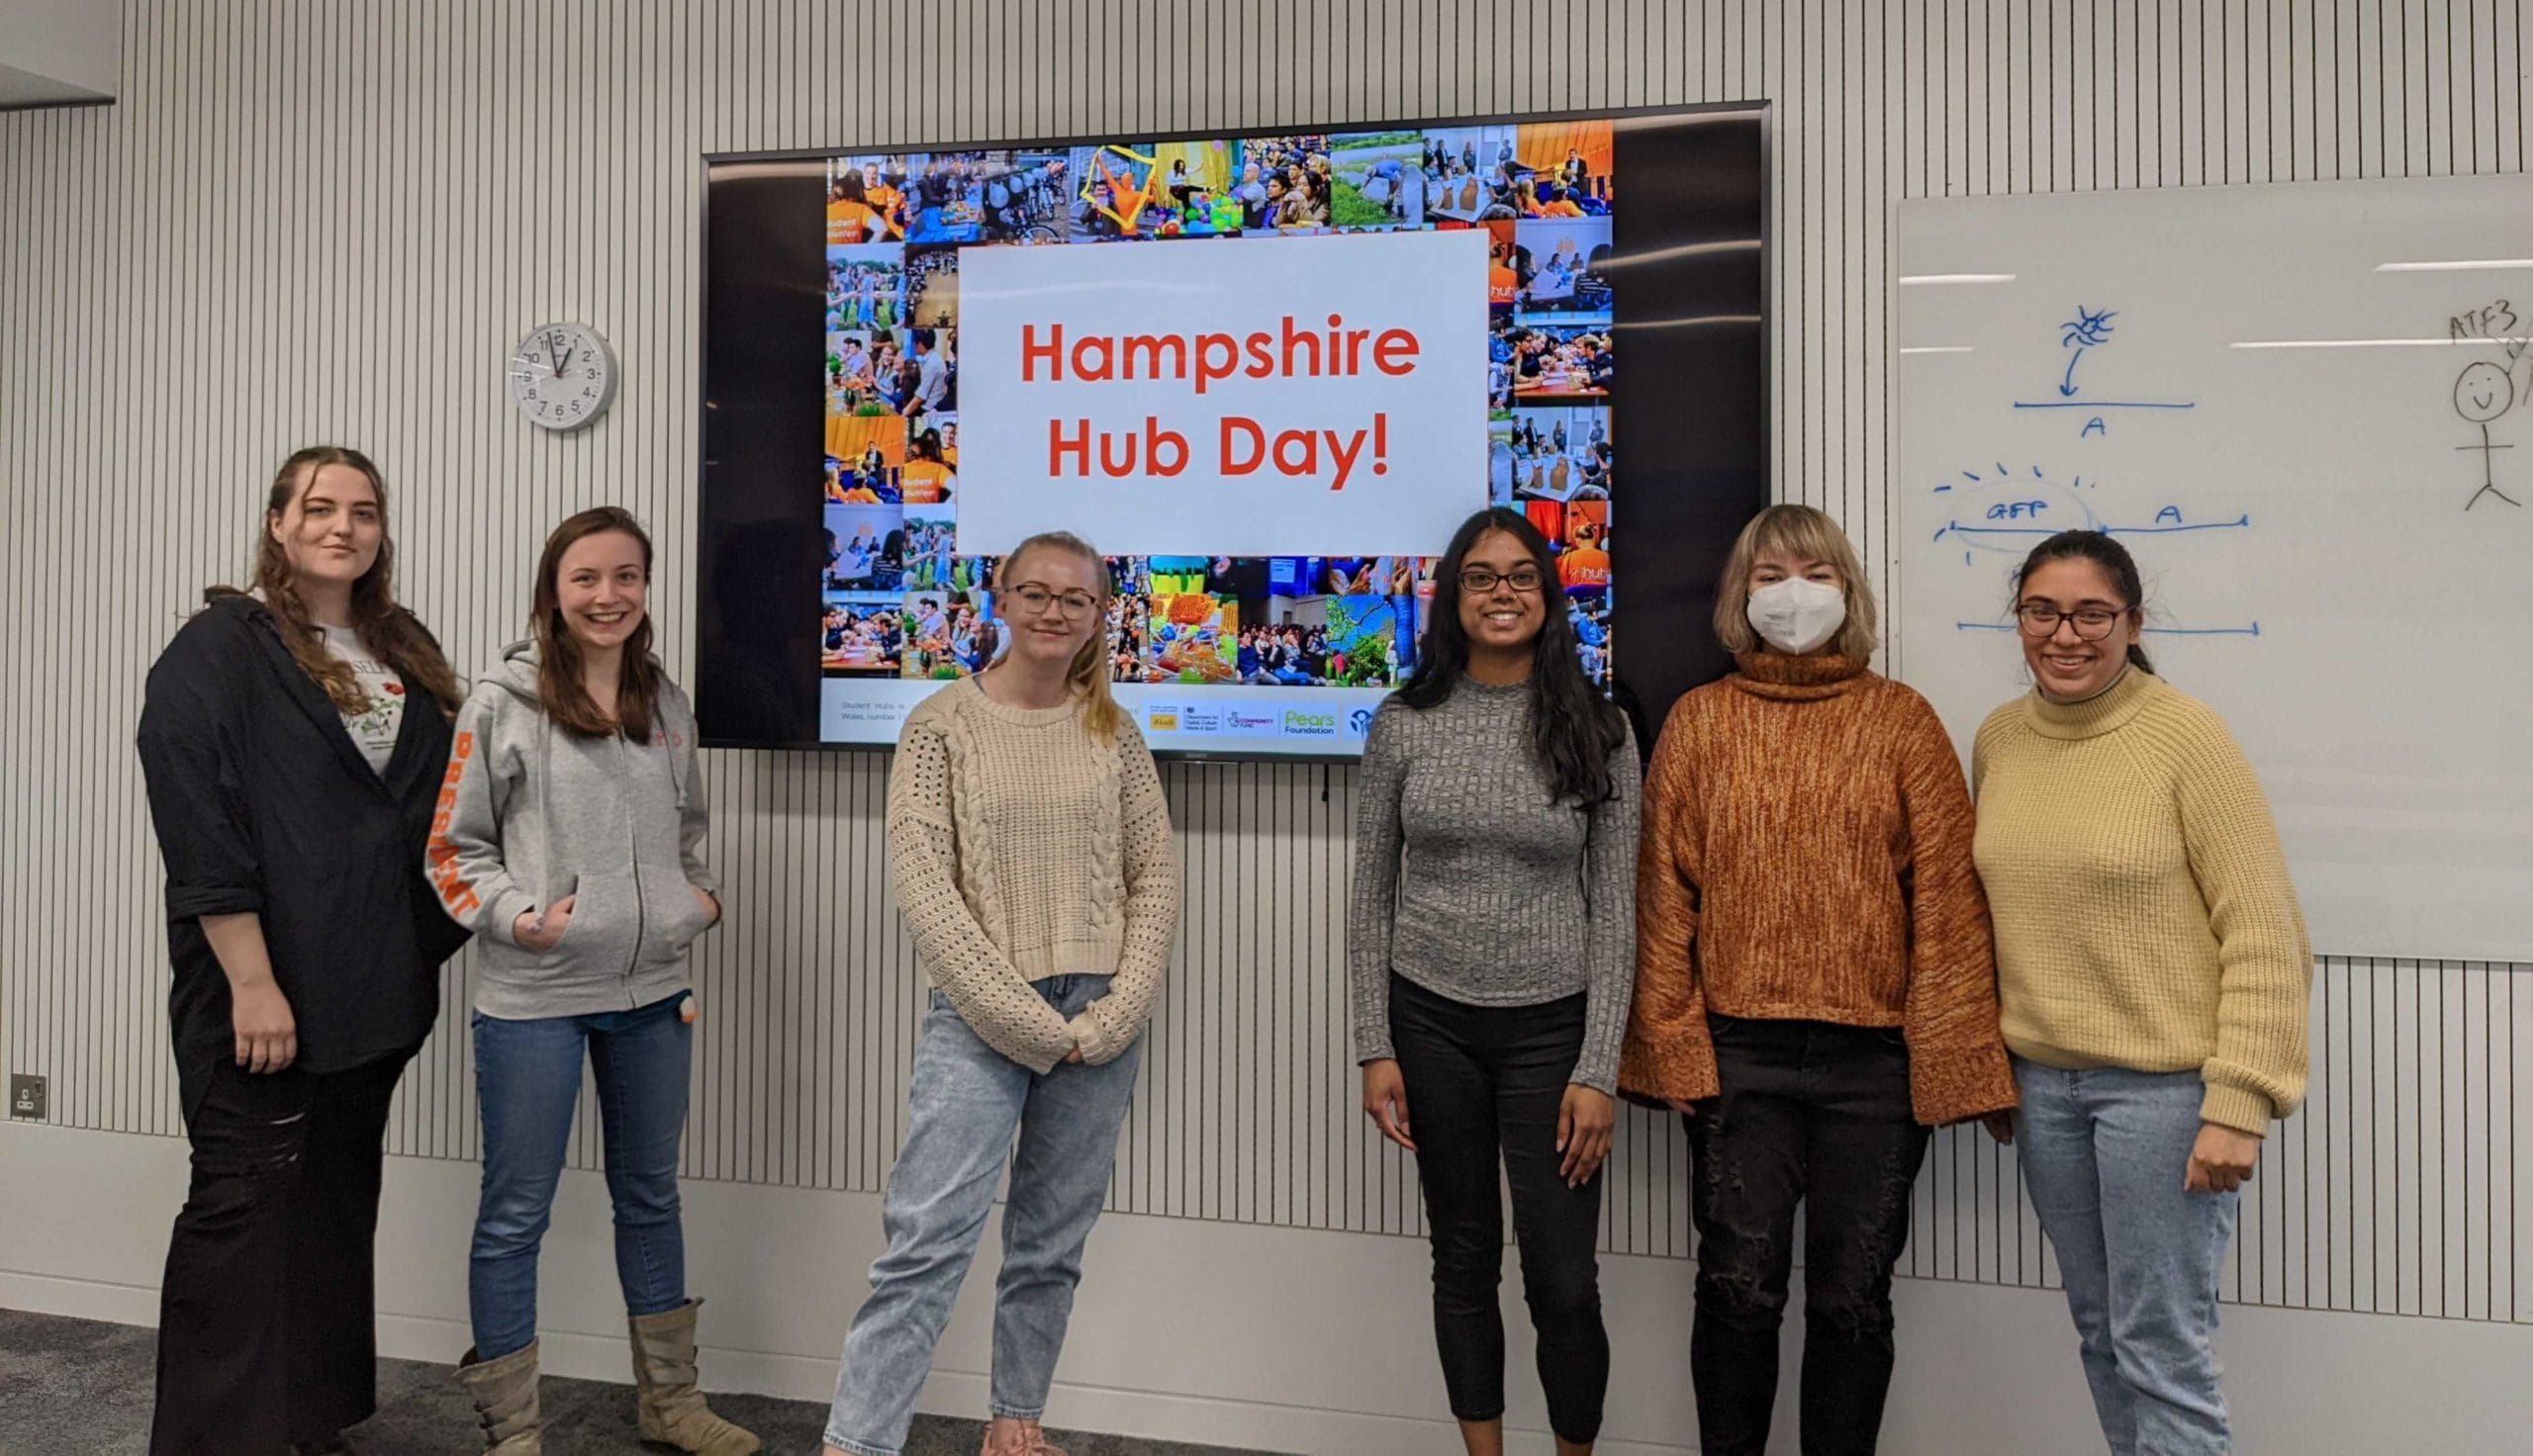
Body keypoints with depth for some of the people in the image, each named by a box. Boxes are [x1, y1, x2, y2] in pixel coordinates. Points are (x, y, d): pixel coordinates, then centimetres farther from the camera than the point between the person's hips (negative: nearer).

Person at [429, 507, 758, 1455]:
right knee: (516, 1213, 5)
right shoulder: (503, 702, -7)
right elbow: (454, 847, -3)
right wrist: (517, 917, -16)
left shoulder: (667, 705, 8)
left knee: (650, 1195, 17)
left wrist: (702, 895, 4)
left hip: (652, 994, 5)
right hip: (532, 998, -5)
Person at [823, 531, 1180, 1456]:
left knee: (1053, 1242, 12)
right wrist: (1021, 1015, -14)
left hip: (1099, 1022, 3)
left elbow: (1155, 877, 5)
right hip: (979, 1018, -3)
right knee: (928, 1234, -9)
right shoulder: (942, 725, -3)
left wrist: (1115, 1014, -6)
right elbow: (921, 883, -9)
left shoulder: (1114, 733, 7)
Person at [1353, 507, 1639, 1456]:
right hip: (1431, 1022, 1)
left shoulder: (1597, 731, -2)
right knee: (1463, 1262, 13)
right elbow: (1372, 897, 3)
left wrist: (1597, 1071, -7)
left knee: (1564, 1281, 1)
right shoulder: (1405, 724, 0)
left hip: (1551, 1026, -1)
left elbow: (1614, 910, -2)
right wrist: (1375, 1049, -1)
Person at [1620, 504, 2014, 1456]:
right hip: (1737, 1054, 0)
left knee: (1852, 1299, 10)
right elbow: (1664, 893, 3)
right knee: (1738, 1290, 5)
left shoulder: (1902, 720, 3)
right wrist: (1670, 1043, -2)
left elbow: (1947, 897, -1)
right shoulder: (1699, 721, 4)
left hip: (1875, 1054, 0)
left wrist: (1957, 1056, -6)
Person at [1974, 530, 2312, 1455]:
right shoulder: (1998, 740, 5)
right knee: (2100, 1333, 16)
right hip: (2041, 1080, 5)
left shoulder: (2184, 735, -11)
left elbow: (2264, 936, -11)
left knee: (2160, 1347, 0)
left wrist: (2237, 1103, -15)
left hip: (2163, 1082, -5)